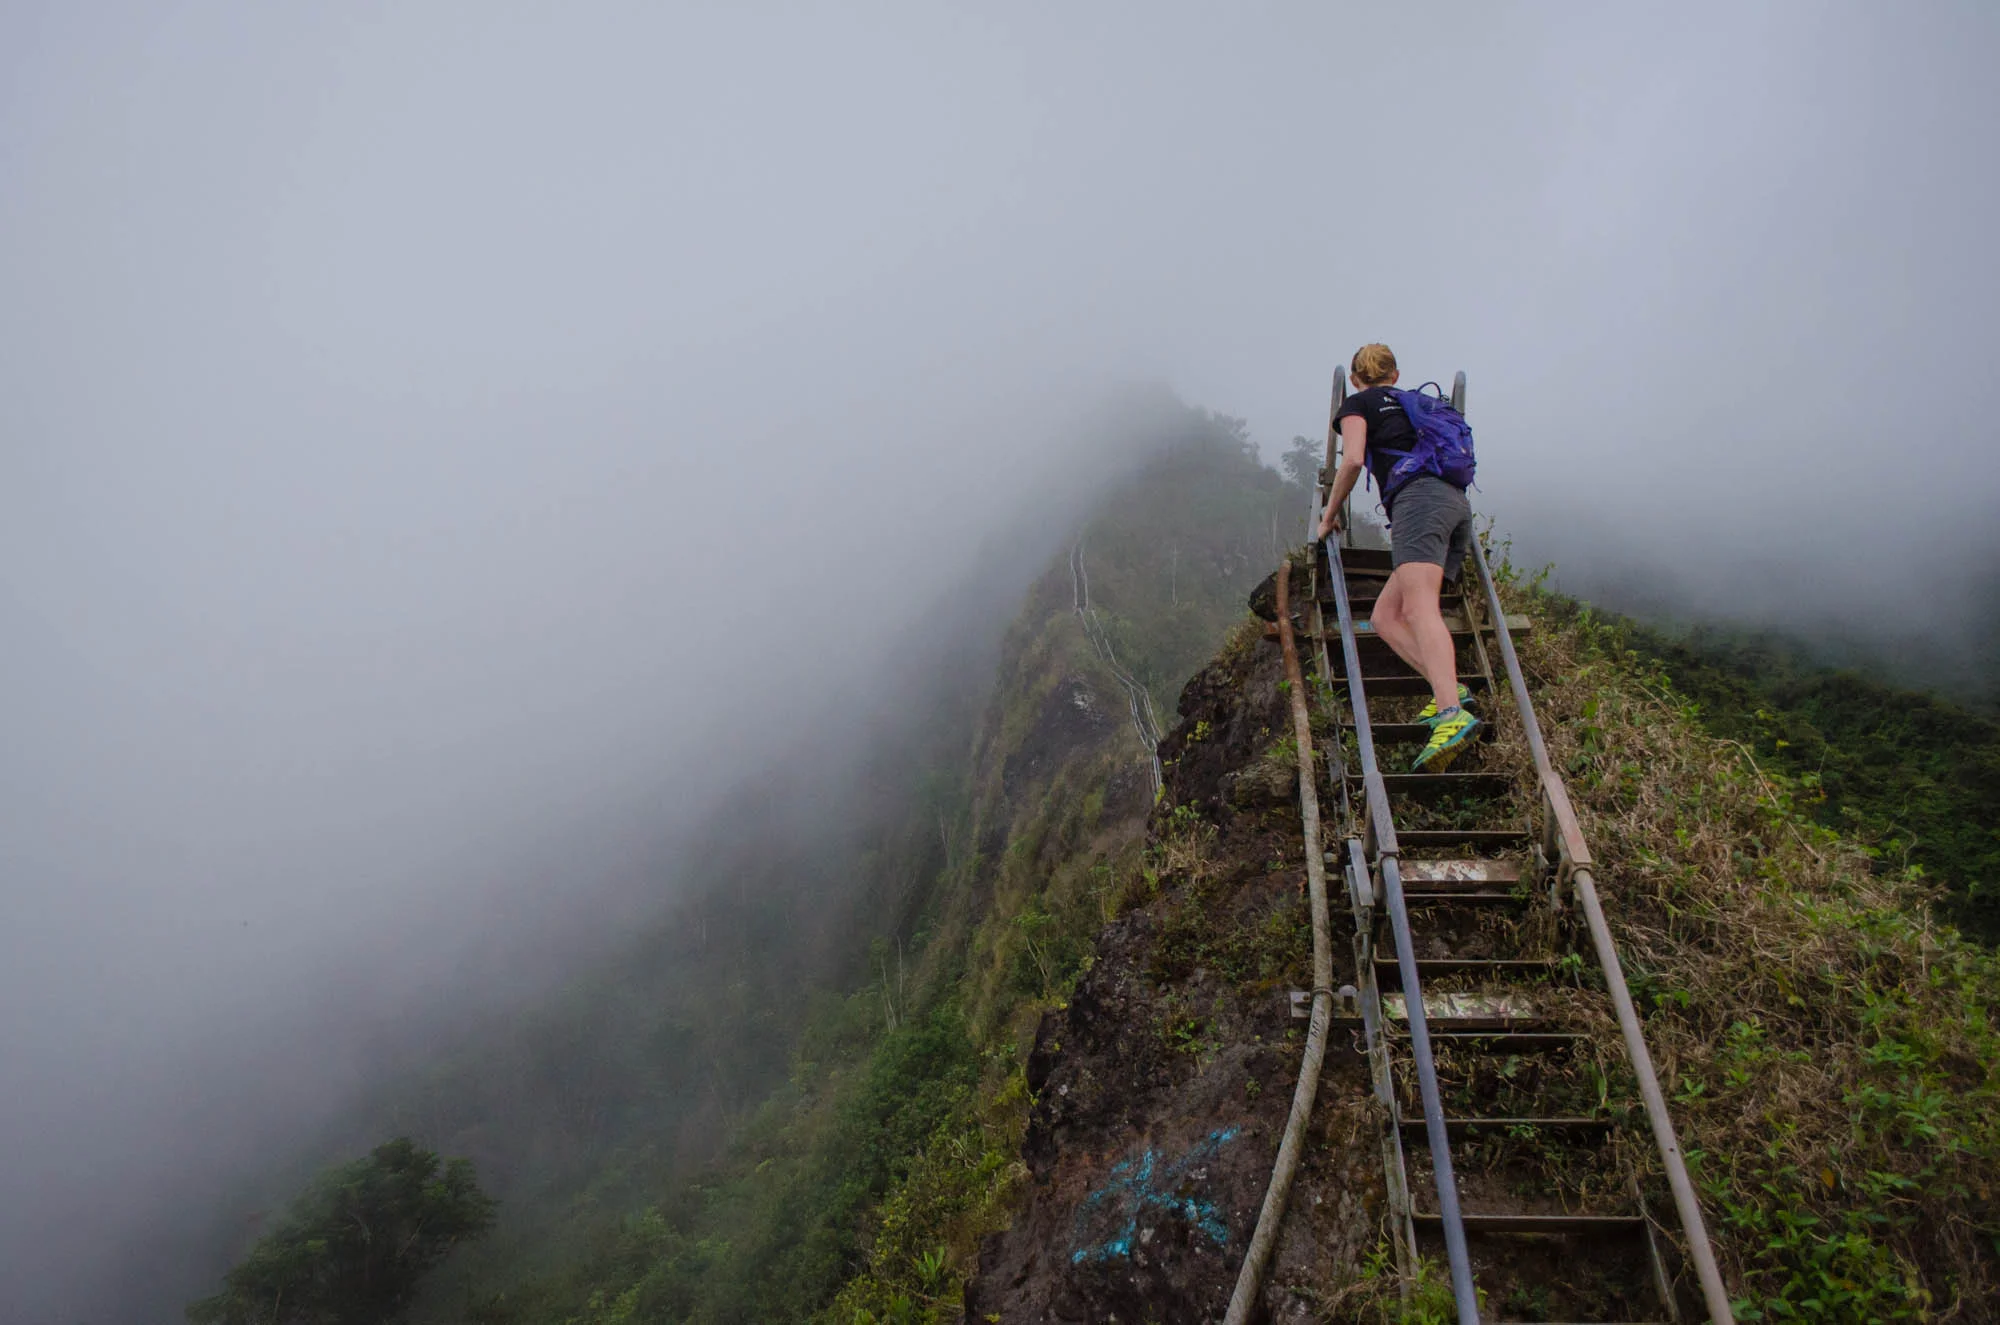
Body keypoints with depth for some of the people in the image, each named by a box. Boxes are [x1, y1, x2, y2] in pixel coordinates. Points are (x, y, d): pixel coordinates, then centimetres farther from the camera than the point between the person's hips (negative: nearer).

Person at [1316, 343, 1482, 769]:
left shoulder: (1358, 404, 15)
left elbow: (1353, 459, -1)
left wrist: (1330, 514, 12)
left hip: (1418, 498, -7)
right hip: (1459, 503, 7)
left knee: (1420, 608, -27)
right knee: (1383, 618, 5)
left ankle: (1452, 712, -48)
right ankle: (1449, 691, -16)